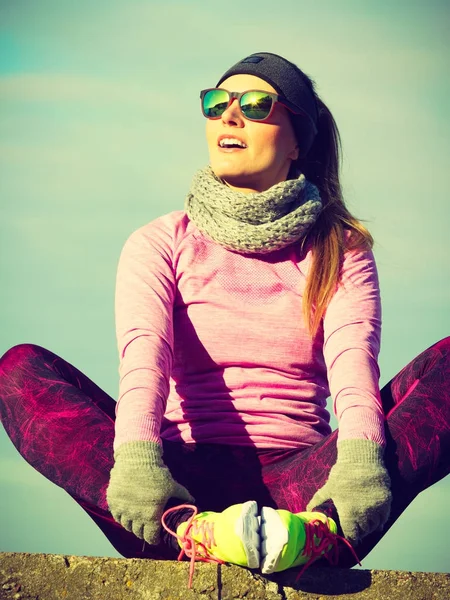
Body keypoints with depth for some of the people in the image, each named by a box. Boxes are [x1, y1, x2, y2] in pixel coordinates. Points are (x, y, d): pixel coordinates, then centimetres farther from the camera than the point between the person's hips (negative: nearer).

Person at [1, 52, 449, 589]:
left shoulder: (342, 249, 14)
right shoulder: (160, 243, 12)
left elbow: (353, 358, -8)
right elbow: (143, 352, -9)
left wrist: (359, 456, -30)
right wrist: (136, 457, -30)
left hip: (298, 482, 0)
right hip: (185, 478, 0)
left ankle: (314, 532, -44)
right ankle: (192, 528, -45)